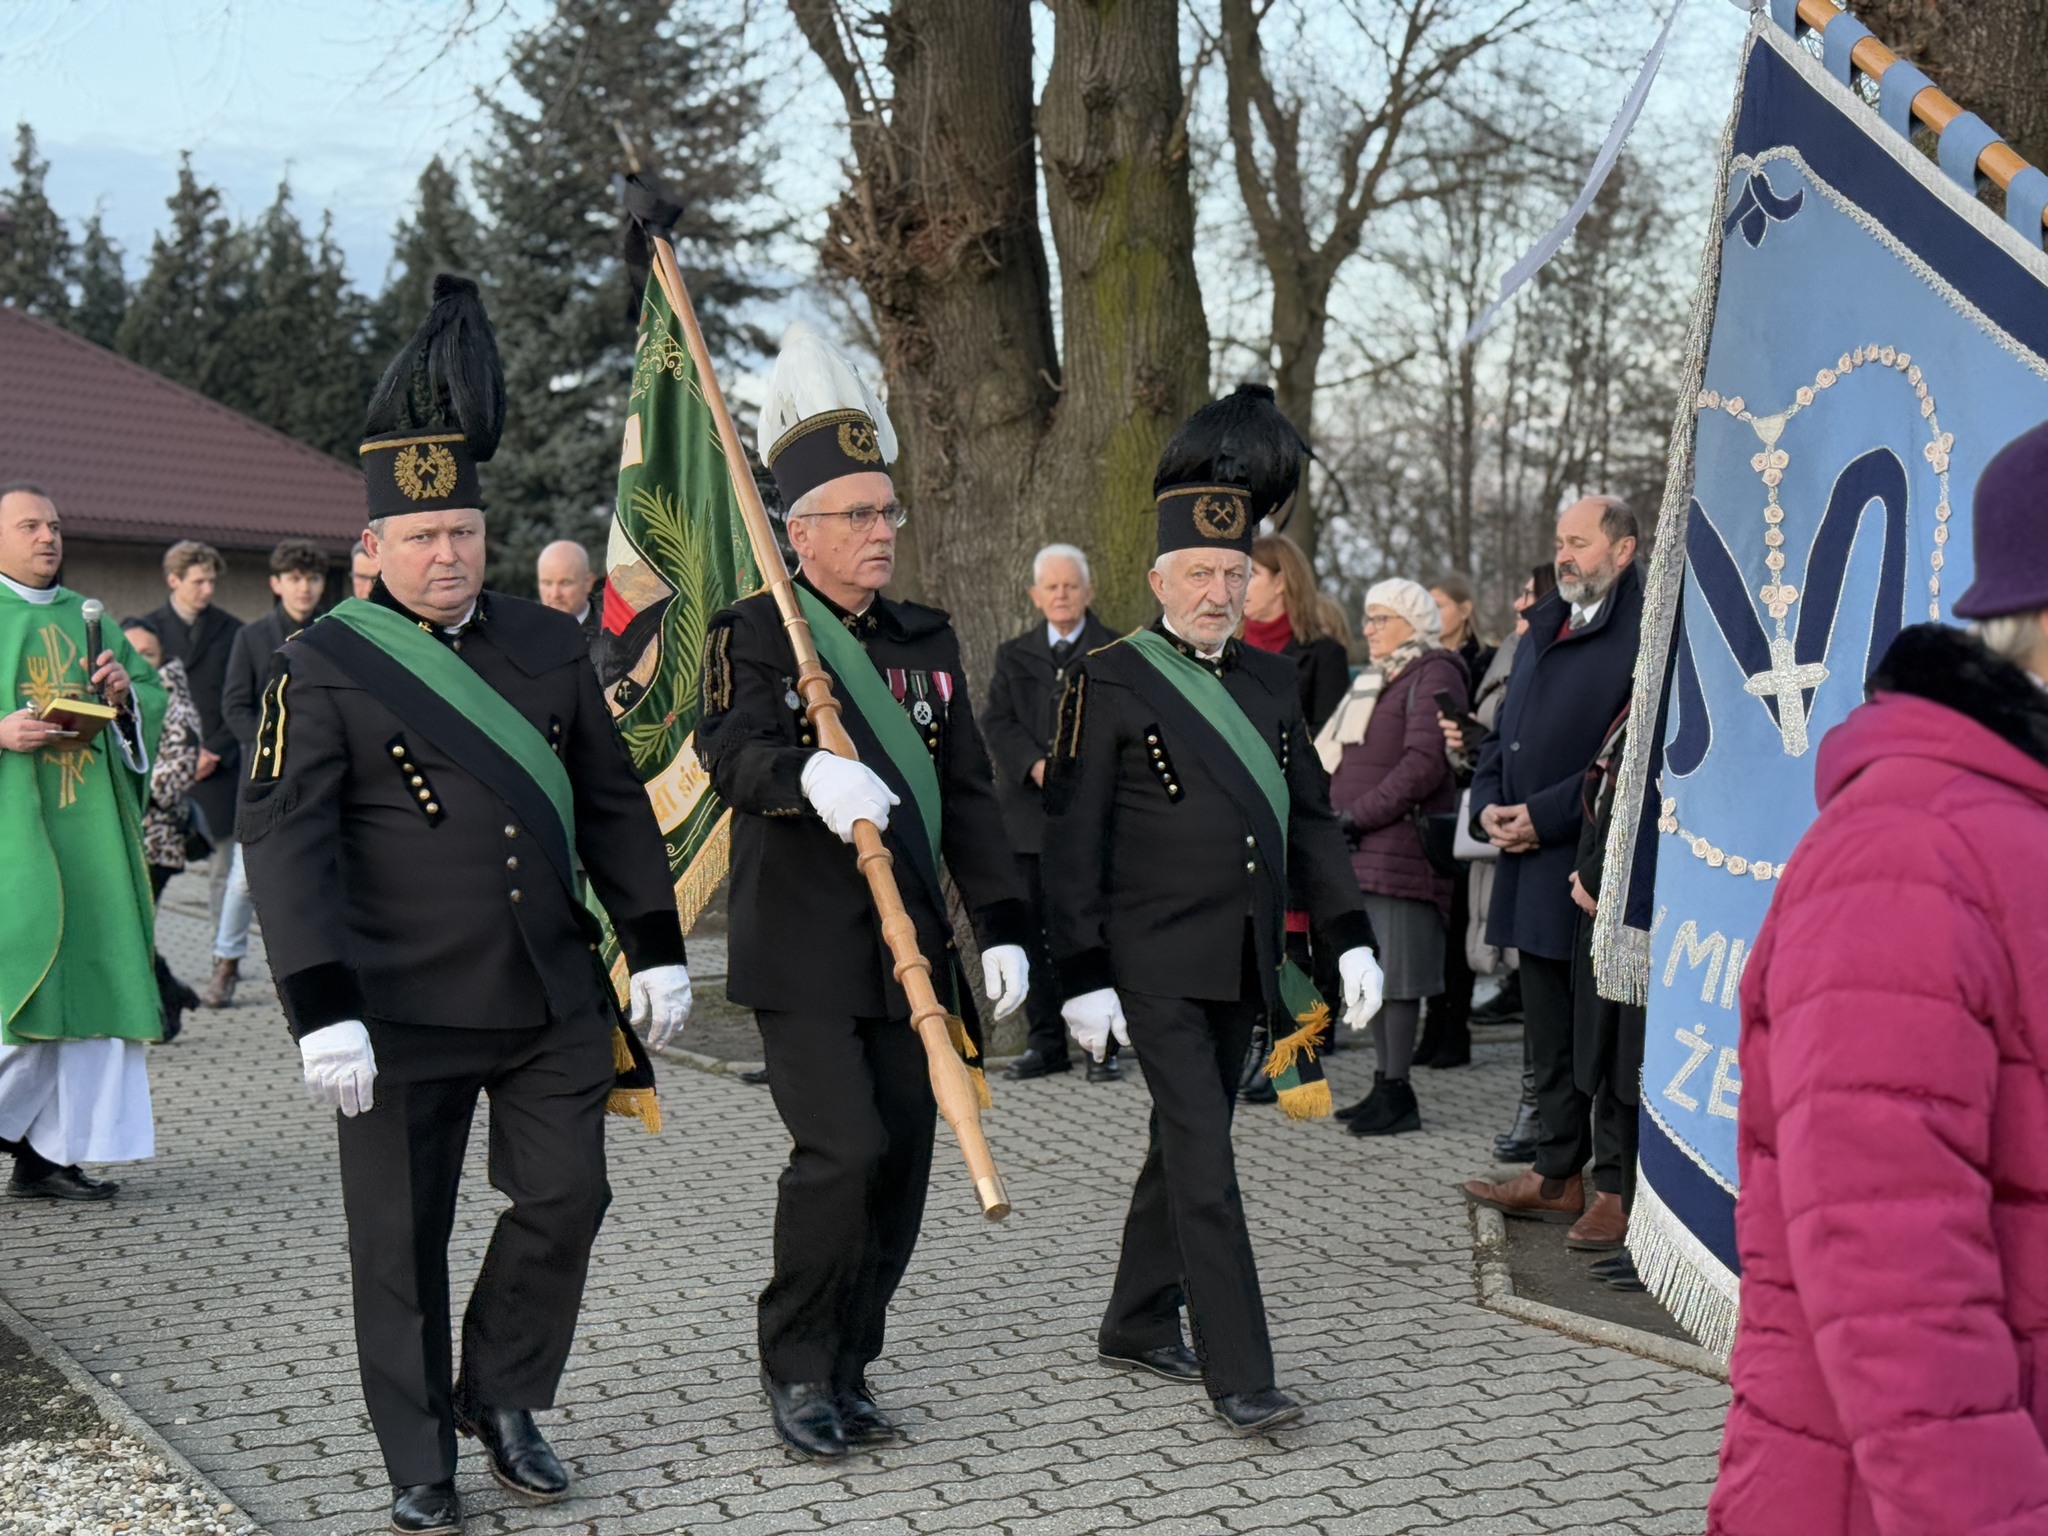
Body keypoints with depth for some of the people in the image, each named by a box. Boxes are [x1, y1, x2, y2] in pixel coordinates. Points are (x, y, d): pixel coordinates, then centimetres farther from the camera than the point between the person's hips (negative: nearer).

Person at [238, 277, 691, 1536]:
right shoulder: (323, 669, -7)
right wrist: (323, 1012, -19)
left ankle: (503, 1399, 27)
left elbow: (613, 806, 12)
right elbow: (287, 842, -12)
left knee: (566, 1198, 4)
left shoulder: (549, 645, 7)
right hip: (401, 1011, -4)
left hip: (553, 1002, 4)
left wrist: (658, 950, 8)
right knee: (401, 1242, 5)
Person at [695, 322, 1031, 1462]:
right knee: (843, 1151, -14)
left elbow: (969, 794, 13)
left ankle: (850, 1368, 22)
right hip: (803, 951, -5)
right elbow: (732, 751, -22)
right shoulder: (754, 633, -4)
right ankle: (795, 1369, 5)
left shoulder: (929, 641, 12)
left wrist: (1004, 926, 6)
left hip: (912, 949, 6)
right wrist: (810, 777, -43)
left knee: (903, 1162, 6)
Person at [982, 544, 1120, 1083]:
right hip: (1029, 814, 3)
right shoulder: (1013, 656, 15)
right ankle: (1046, 1042, 13)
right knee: (1033, 932, 4)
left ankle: (1103, 1045, 5)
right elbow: (997, 722, 3)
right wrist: (1036, 765, -14)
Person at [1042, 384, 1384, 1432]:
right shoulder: (1109, 684, -8)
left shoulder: (1269, 681, 10)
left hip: (1244, 962, 6)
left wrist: (1349, 939, 5)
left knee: (1184, 1146, 16)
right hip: (1154, 966, -6)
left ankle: (1137, 1327, 31)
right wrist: (1082, 976, -12)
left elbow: (1309, 817, 14)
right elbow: (1071, 840, -9)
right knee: (1205, 1159, -9)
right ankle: (1238, 1375, -5)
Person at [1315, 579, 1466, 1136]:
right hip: (1363, 853, 9)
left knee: (1395, 972, -8)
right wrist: (1335, 818, 9)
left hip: (1401, 846, -9)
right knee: (1373, 972, 10)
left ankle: (1398, 1092, -4)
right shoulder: (1376, 679, 22)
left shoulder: (1433, 675, -6)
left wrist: (1358, 816, -18)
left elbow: (1425, 764, -17)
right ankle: (1385, 1084, 16)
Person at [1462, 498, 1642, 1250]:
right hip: (1534, 862, 9)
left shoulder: (1642, 633, -11)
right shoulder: (1543, 627, 17)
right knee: (1548, 1027, 15)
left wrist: (1544, 815, -17)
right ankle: (1558, 1174, 25)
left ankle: (1618, 1184, 8)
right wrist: (1489, 804, 4)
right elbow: (1505, 731, 22)